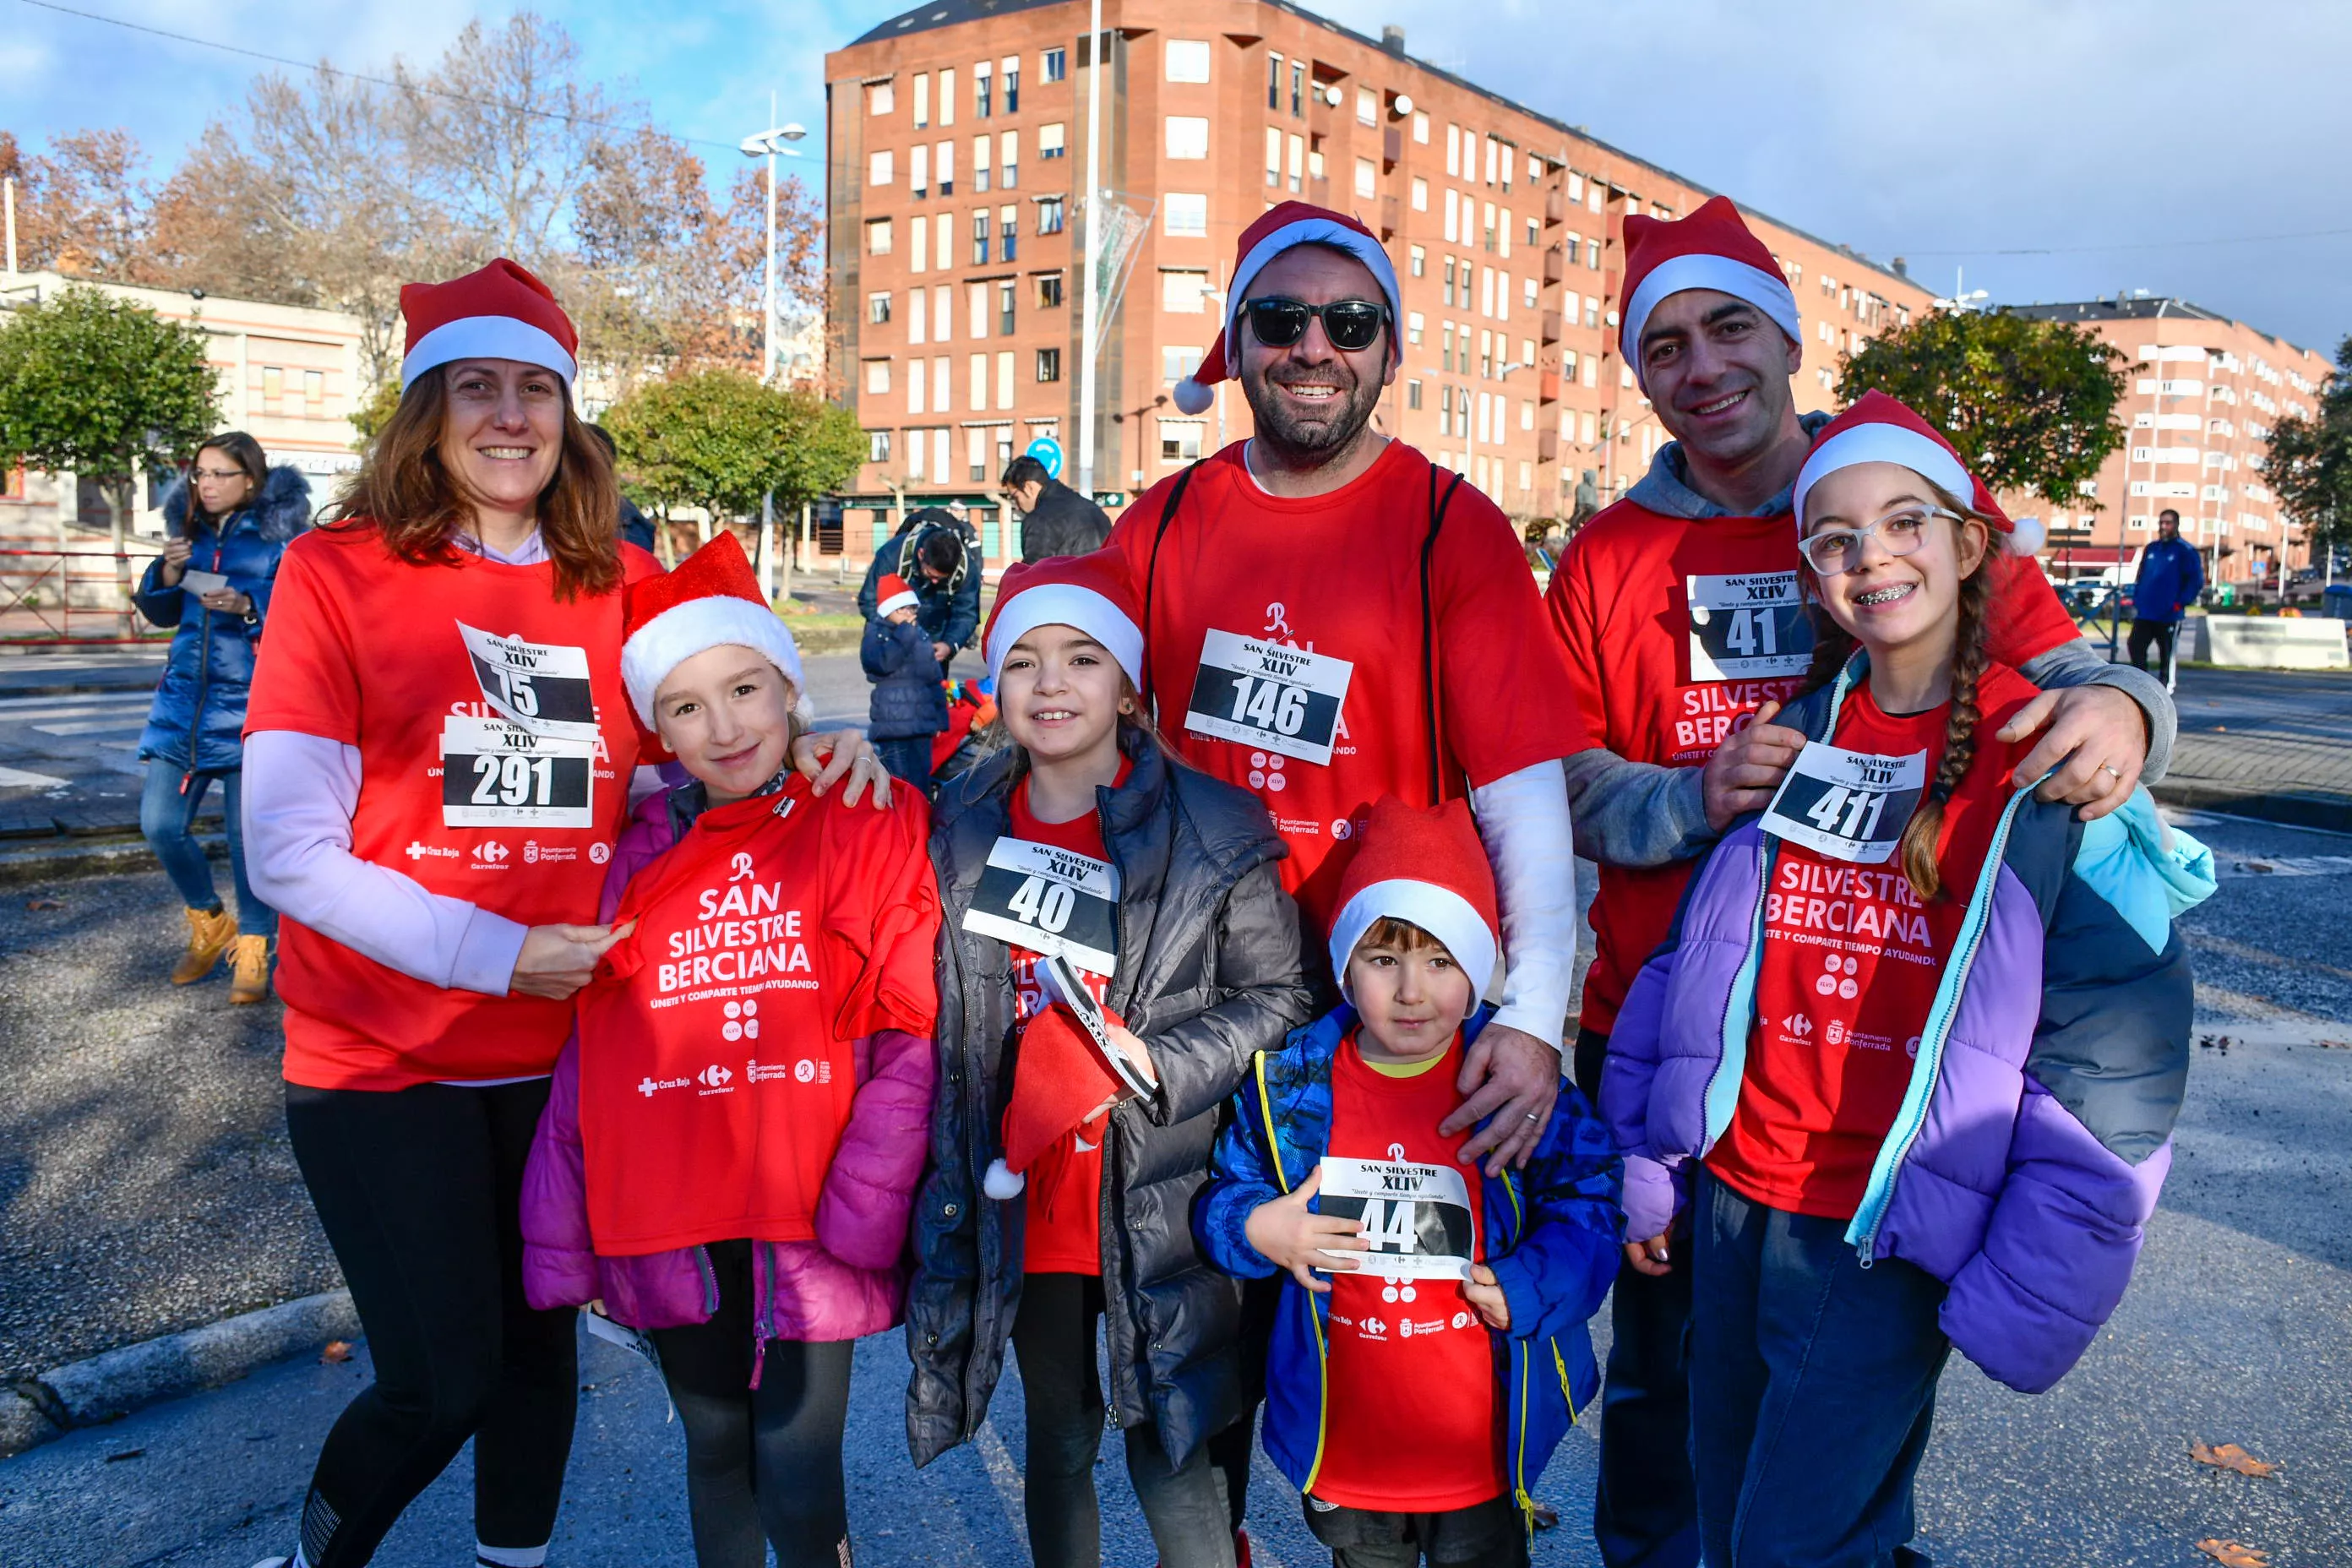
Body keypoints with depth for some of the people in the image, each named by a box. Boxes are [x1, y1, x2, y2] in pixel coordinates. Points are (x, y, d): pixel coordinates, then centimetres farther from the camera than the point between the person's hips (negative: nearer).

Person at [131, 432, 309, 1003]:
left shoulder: (278, 537, -4)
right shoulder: (190, 531, 11)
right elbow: (161, 613, 17)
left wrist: (248, 607, -24)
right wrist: (168, 573, -2)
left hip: (249, 705, -5)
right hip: (184, 698, 5)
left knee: (248, 833, 0)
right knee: (160, 824, 3)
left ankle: (253, 949, 16)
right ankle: (210, 926, 26)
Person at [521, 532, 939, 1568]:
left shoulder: (873, 826, -4)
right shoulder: (640, 855, 5)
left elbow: (911, 1038, -8)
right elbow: (588, 1057, 7)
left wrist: (860, 1212, -14)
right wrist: (564, 1238, 6)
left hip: (808, 1232, -3)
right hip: (669, 1231, 3)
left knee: (800, 1482, 2)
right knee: (715, 1454, 19)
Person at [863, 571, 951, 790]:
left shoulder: (920, 635, 13)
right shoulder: (876, 634, -3)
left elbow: (934, 678, 19)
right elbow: (882, 662, -24)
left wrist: (940, 718, 18)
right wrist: (904, 635, -22)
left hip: (922, 721, 6)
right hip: (892, 723, -5)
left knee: (921, 779, 11)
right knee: (898, 779, -8)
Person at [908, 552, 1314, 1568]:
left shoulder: (1211, 834, -10)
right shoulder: (961, 826, 2)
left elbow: (1276, 996, -6)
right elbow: (937, 1013, 14)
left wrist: (1154, 1064, -18)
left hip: (1161, 1207, -3)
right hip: (1018, 1199, 4)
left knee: (1170, 1453, 3)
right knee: (1057, 1437, 20)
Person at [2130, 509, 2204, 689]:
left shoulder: (2186, 551, -4)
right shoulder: (2151, 549, 13)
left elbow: (2196, 581, -6)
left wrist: (2181, 603, -13)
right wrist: (2135, 601, 11)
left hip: (2169, 615, -5)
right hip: (2144, 613, 5)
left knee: (2167, 652, 3)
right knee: (2135, 647, 2)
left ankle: (2166, 686, 11)